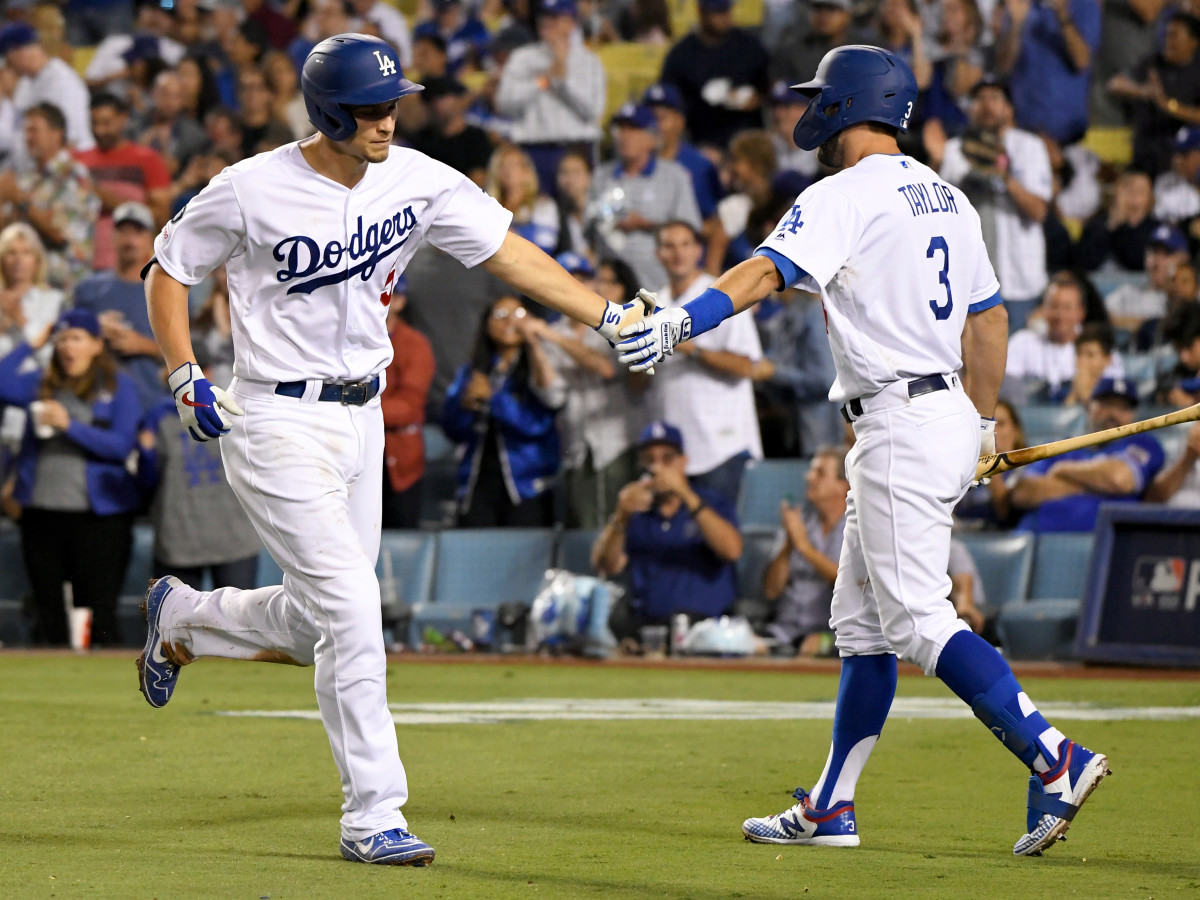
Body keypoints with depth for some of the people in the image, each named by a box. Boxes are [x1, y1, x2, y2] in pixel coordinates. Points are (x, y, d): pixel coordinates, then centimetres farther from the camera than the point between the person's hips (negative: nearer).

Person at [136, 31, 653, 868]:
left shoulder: (417, 181, -3)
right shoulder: (252, 191, -15)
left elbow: (508, 251, 0)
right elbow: (168, 272, -1)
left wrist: (609, 315, -8)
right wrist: (186, 376, -12)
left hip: (361, 420, 6)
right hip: (279, 426, -6)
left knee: (318, 621, 13)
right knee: (351, 609, -14)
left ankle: (181, 618, 41)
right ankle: (373, 816, -7)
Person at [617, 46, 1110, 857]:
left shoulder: (846, 196, -11)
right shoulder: (946, 198, 16)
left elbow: (768, 271, -26)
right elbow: (990, 318, 20)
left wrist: (681, 322, -37)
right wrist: (982, 425, 27)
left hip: (901, 424, -10)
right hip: (950, 418, 10)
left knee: (920, 621, -12)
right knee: (861, 622, 13)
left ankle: (1054, 760, -21)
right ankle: (831, 811, 16)